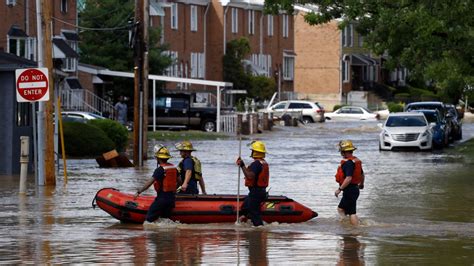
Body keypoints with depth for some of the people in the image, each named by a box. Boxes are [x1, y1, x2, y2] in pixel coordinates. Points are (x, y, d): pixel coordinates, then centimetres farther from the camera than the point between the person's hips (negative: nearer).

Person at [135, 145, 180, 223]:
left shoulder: (160, 169, -15)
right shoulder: (173, 168, 8)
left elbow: (149, 183, -19)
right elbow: (179, 181, 19)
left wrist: (139, 192, -14)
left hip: (162, 198, -8)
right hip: (172, 198, 8)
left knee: (149, 218, -5)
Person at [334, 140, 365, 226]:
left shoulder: (348, 163, -20)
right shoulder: (356, 160, 12)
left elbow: (349, 178, -30)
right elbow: (362, 174, 24)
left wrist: (340, 189, -25)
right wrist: (361, 184, 42)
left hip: (349, 191, -10)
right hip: (355, 189, 10)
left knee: (352, 213, -6)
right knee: (340, 209, 15)